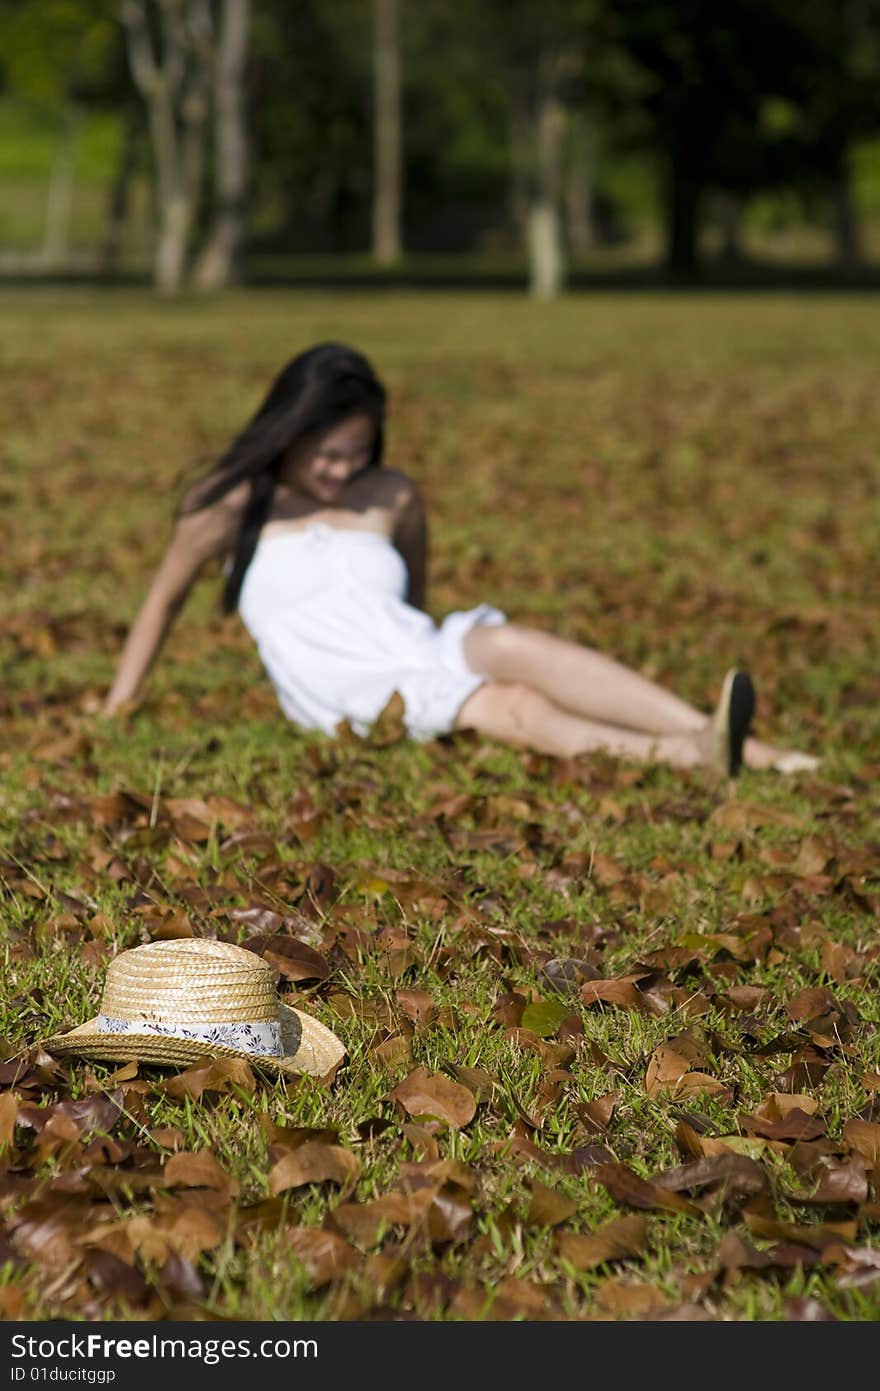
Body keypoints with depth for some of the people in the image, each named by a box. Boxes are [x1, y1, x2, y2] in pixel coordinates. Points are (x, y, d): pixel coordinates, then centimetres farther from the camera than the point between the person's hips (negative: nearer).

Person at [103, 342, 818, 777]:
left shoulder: (393, 498, 13)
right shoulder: (235, 502, 4)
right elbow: (165, 598, 12)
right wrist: (116, 710, 11)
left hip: (428, 661, 3)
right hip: (353, 705, -3)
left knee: (515, 645, -31)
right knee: (513, 709, -30)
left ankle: (720, 741, -43)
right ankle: (701, 756, -50)